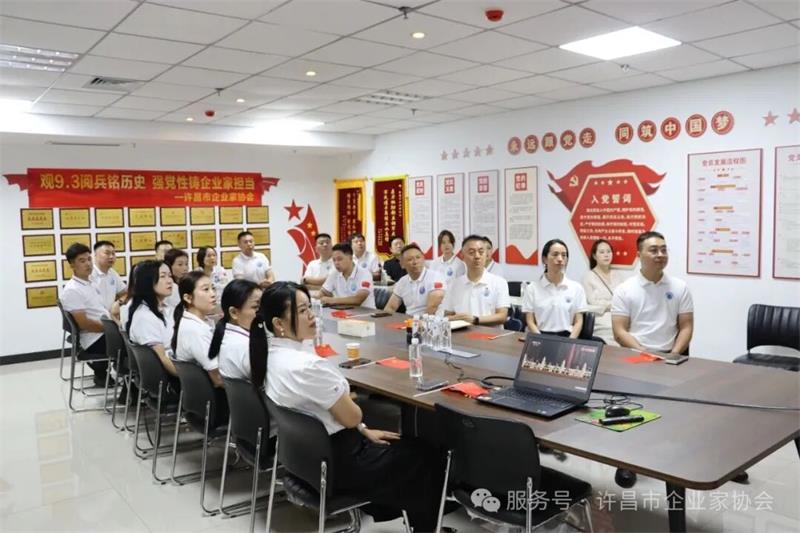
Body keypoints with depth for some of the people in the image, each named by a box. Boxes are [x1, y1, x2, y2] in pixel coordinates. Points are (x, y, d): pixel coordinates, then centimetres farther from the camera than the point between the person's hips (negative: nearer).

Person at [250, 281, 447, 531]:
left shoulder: (271, 355, -3)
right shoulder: (307, 366, -32)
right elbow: (352, 417, -20)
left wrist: (365, 431, 9)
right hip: (336, 463, -9)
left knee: (399, 445, 27)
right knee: (427, 456, 10)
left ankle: (383, 508, 41)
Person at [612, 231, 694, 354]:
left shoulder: (680, 287, 9)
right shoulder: (623, 290, 2)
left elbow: (686, 328, 7)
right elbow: (619, 332, -3)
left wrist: (674, 354, -8)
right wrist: (644, 353, -15)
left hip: (668, 355, 2)